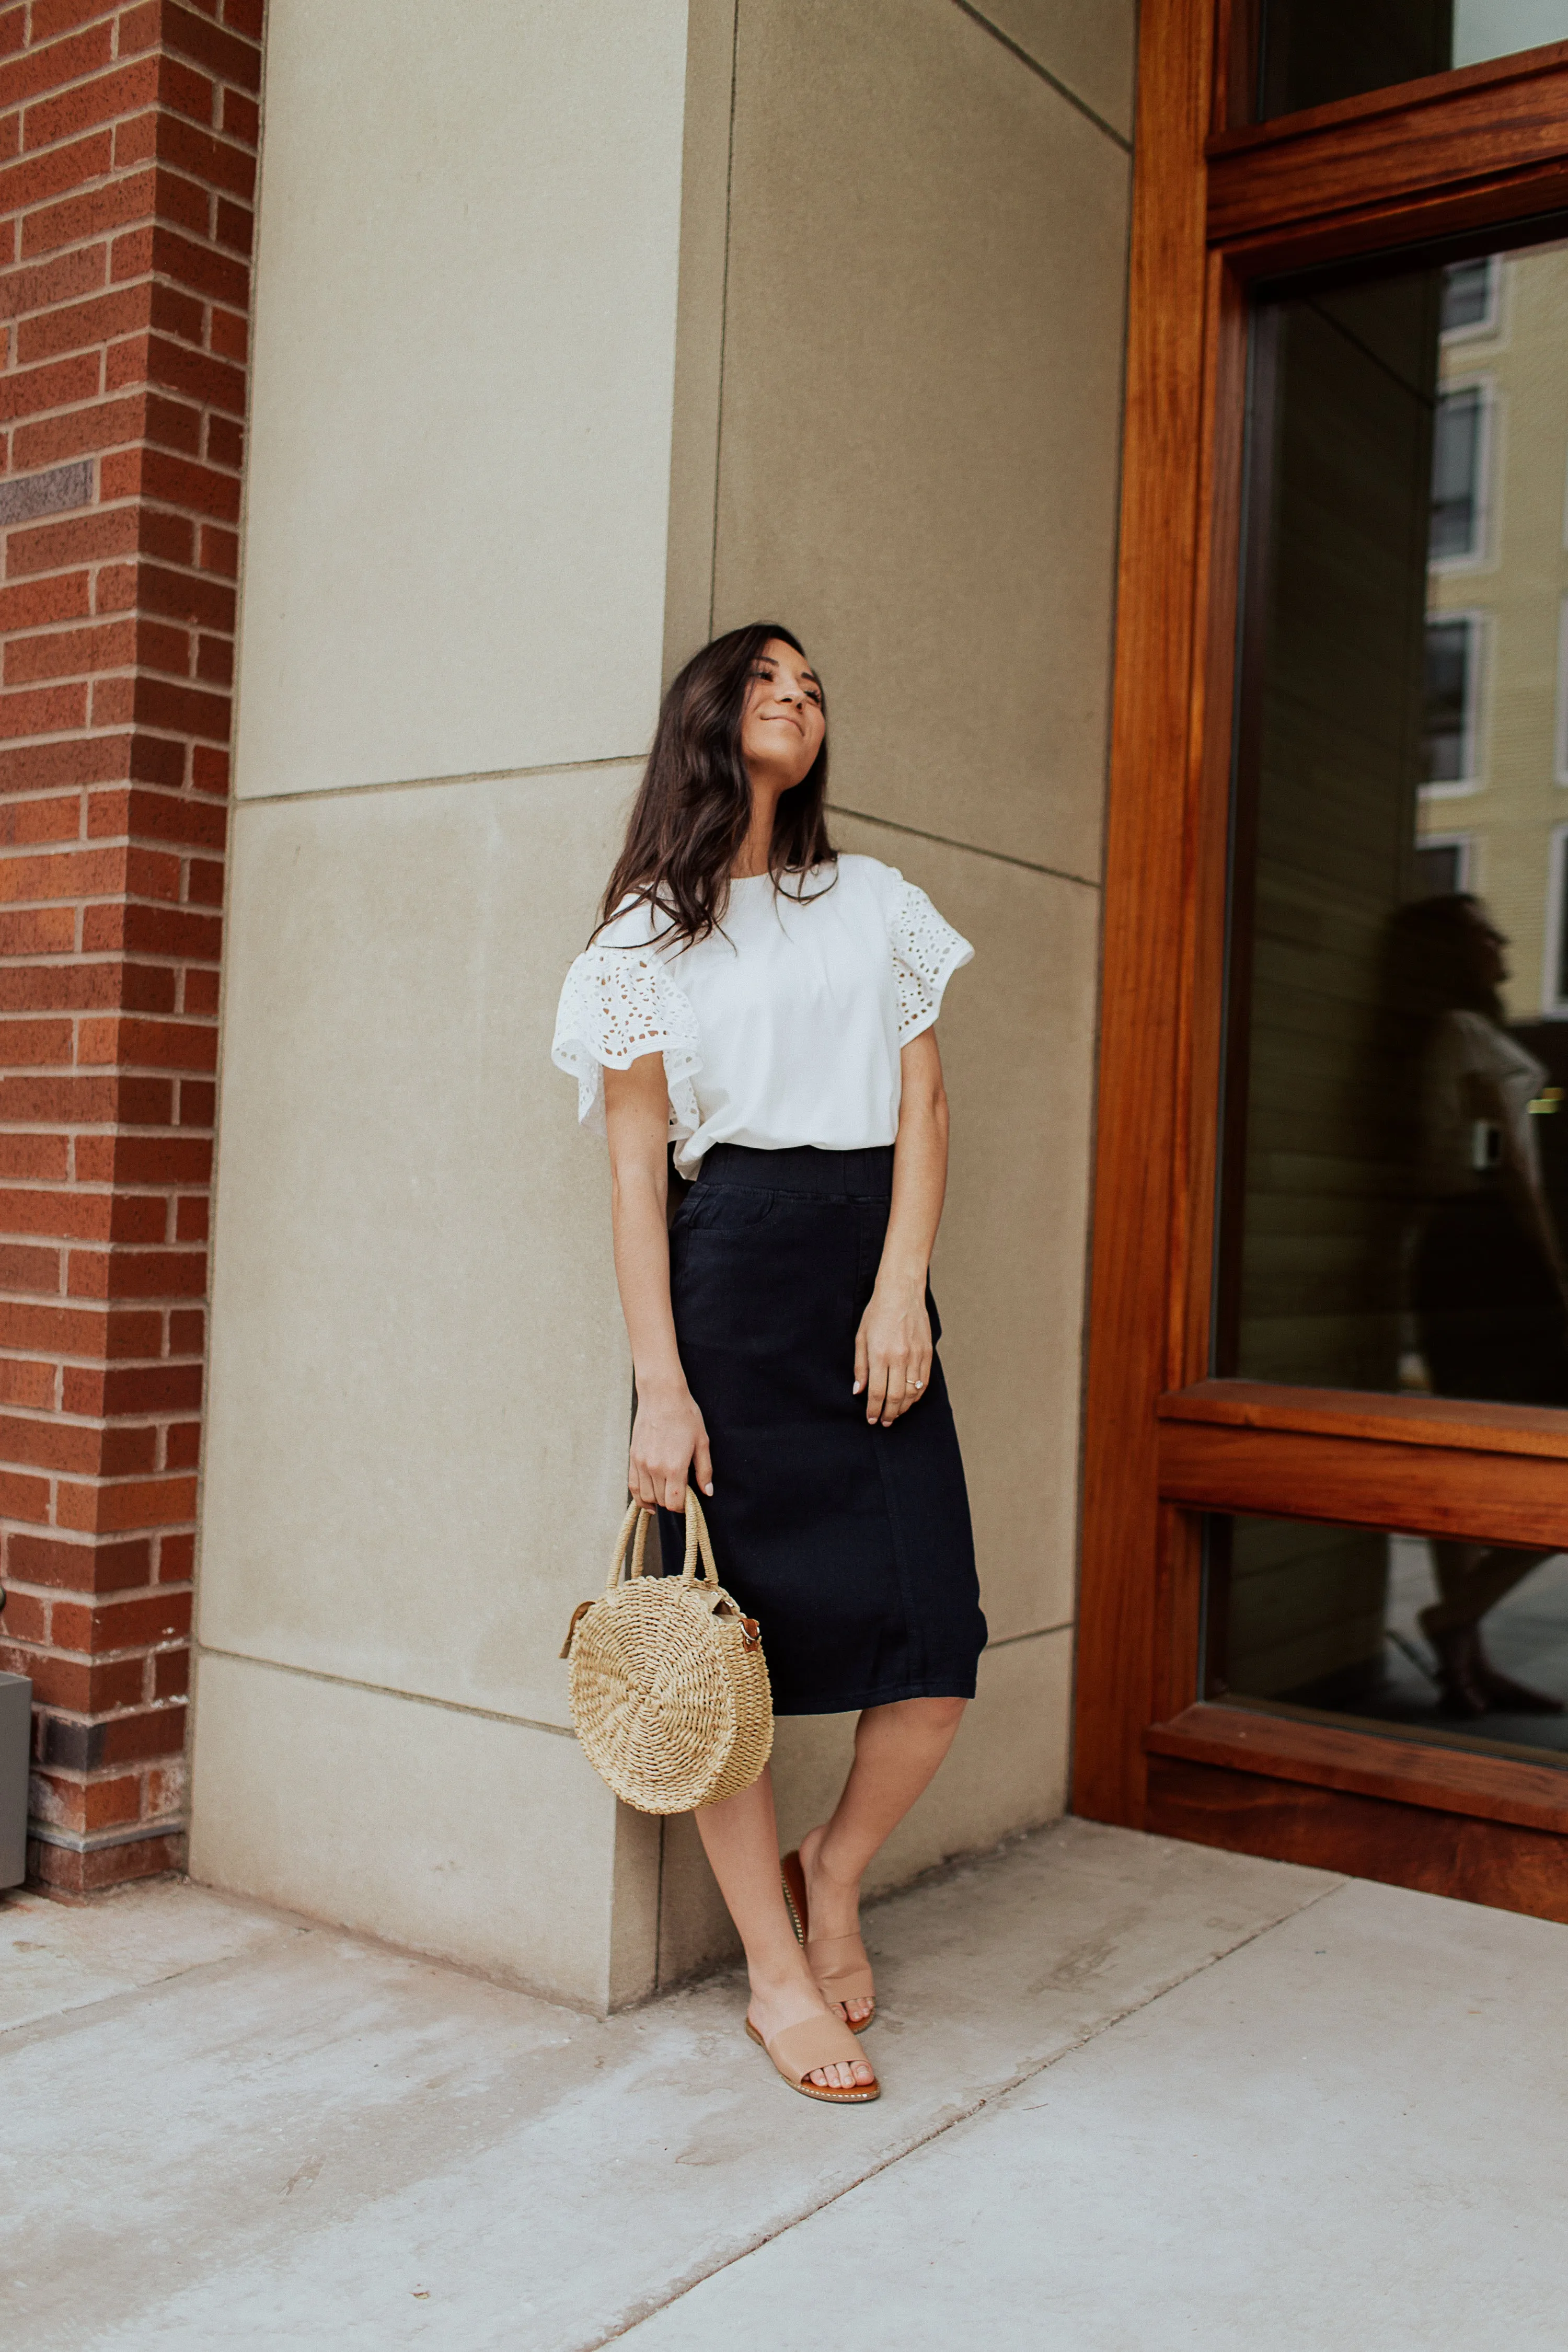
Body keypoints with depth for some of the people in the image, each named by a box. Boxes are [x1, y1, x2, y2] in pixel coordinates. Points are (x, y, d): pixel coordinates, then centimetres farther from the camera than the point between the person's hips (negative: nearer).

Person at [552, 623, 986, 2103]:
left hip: (873, 1273, 3)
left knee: (935, 1640, -3)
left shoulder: (876, 902, 17)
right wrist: (661, 1386, -8)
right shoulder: (647, 933, 7)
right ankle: (778, 1978, 17)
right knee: (730, 1631, 0)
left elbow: (923, 1102, 8)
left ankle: (830, 1876, 25)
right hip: (732, 1271, -3)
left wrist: (900, 1291, -6)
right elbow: (634, 1167, 0)